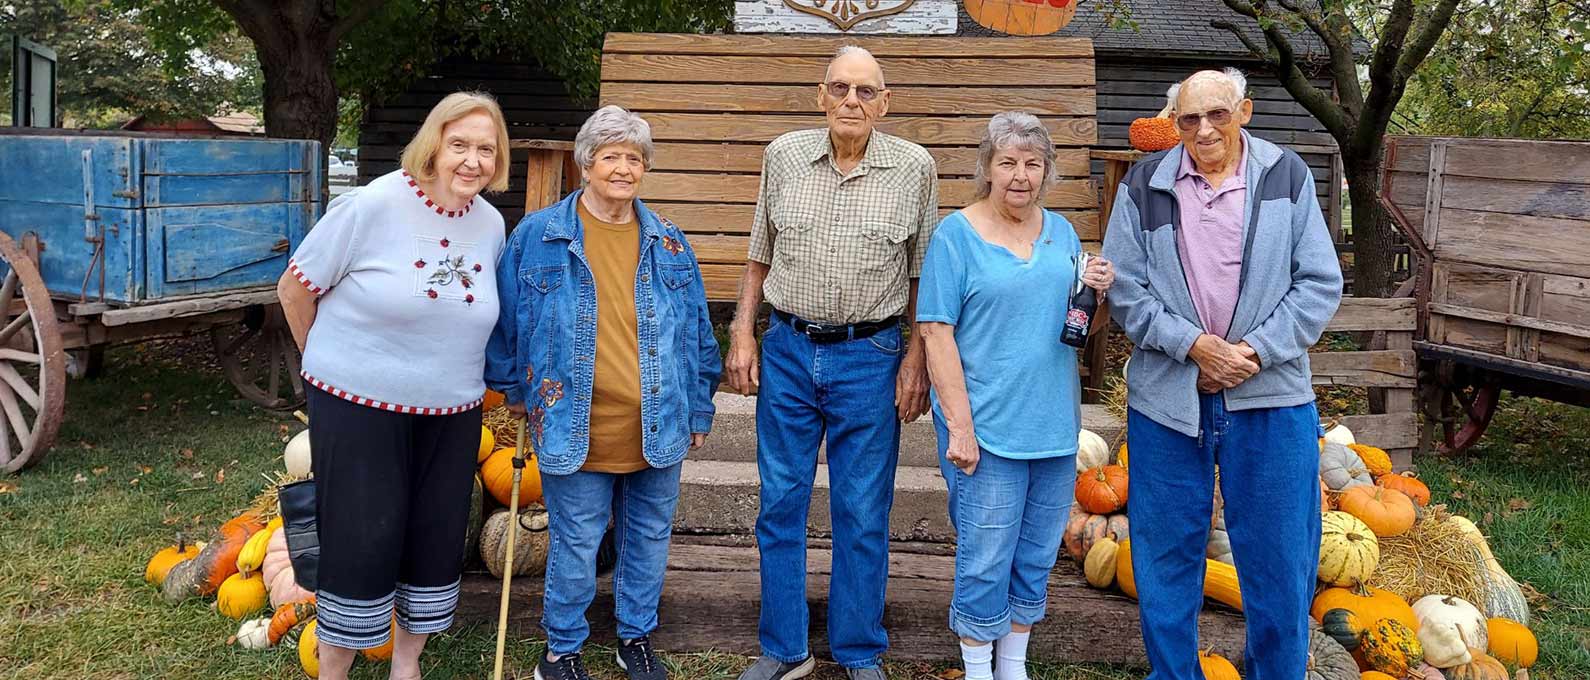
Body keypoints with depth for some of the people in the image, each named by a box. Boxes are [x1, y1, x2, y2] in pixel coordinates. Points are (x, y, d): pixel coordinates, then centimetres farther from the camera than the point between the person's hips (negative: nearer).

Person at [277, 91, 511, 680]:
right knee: (362, 542, 0)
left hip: (451, 414, 5)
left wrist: (455, 374, 14)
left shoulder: (492, 225, 1)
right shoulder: (372, 205, -14)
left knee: (436, 539, 12)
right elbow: (295, 287, -4)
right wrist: (328, 362, 6)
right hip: (359, 407, -5)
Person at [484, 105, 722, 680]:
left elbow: (698, 332, 10)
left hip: (657, 428, 3)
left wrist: (698, 410, 10)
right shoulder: (537, 235, -3)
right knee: (575, 547, 8)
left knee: (649, 541, 15)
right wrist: (512, 390, 7)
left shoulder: (668, 242, 6)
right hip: (575, 430, -3)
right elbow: (504, 320, 5)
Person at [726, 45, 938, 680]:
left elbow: (925, 274, 2)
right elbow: (759, 255, 11)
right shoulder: (782, 156, 2)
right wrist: (742, 334, 5)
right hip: (787, 349, 2)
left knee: (863, 515, 6)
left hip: (870, 358, -2)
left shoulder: (915, 168, -3)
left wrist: (917, 359, -4)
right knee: (780, 506, 9)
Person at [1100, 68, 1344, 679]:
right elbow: (1124, 288, -1)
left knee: (1279, 555, 7)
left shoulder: (1287, 176, 2)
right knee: (1166, 555, 10)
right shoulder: (1144, 184, 1)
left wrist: (1255, 351, -11)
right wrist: (1194, 345, -13)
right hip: (1167, 395, 1)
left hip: (1270, 394, 0)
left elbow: (1320, 283, 0)